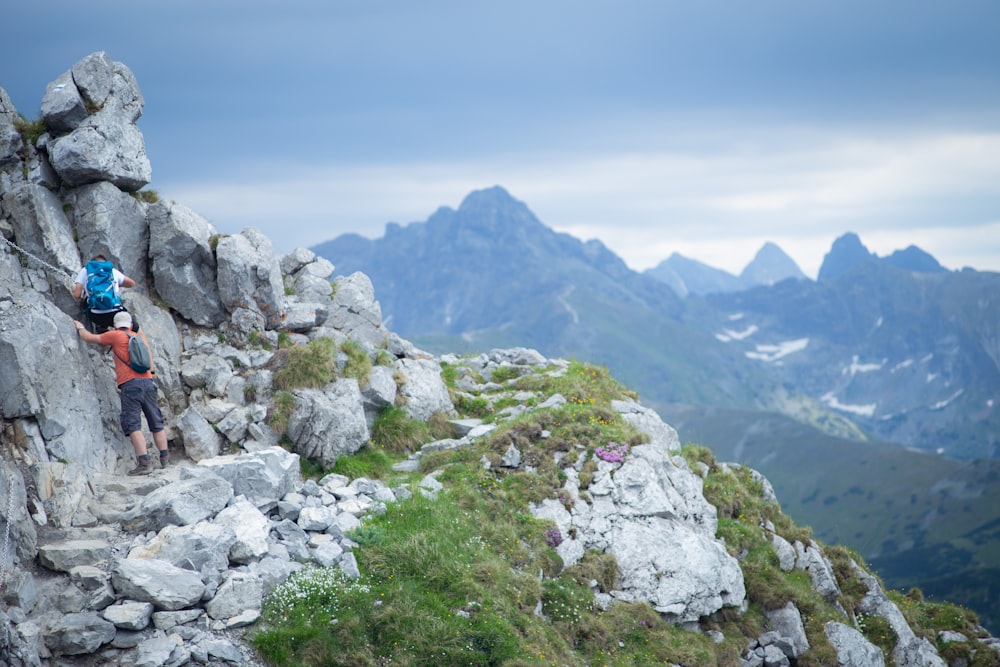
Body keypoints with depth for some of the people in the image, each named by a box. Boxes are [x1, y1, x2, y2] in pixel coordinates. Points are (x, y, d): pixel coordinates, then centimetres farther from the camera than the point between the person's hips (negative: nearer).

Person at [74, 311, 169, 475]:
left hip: (130, 384, -6)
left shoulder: (116, 335, 5)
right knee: (156, 423, 12)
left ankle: (144, 462, -19)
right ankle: (164, 459, 14)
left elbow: (89, 338, 11)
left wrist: (80, 328, 28)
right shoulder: (140, 337, 20)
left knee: (133, 425, -9)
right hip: (148, 382, 6)